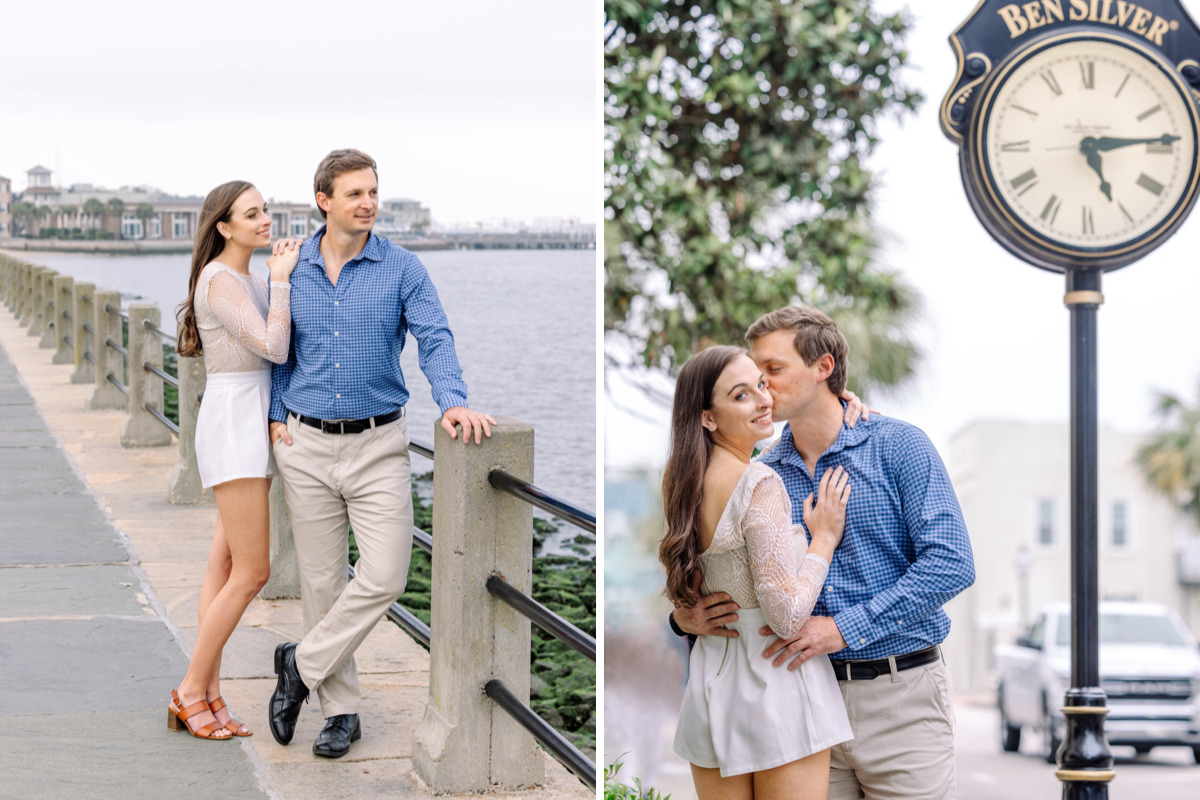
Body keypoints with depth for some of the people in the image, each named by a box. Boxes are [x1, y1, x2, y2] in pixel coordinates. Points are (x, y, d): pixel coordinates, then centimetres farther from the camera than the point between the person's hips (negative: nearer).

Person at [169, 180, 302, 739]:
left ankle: (209, 696, 11)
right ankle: (191, 691, 1)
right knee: (252, 572, -9)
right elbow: (273, 348, -23)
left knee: (226, 567, 9)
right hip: (233, 426, -10)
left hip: (256, 428, 10)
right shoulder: (221, 281, -15)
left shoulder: (250, 282, 15)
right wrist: (281, 279, -15)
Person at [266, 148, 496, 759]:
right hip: (306, 445, 2)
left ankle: (302, 664, 9)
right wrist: (276, 416, 3)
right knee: (322, 581, 6)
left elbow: (434, 338, -13)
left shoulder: (402, 269, -4)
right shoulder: (291, 271, 4)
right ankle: (340, 709, 17)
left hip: (378, 444, -1)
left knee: (384, 577, -11)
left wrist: (452, 399, -30)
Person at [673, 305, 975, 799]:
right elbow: (720, 581, 13)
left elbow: (950, 563, -13)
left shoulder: (897, 446, -3)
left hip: (901, 698, -3)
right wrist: (688, 618, -12)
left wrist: (846, 627, -19)